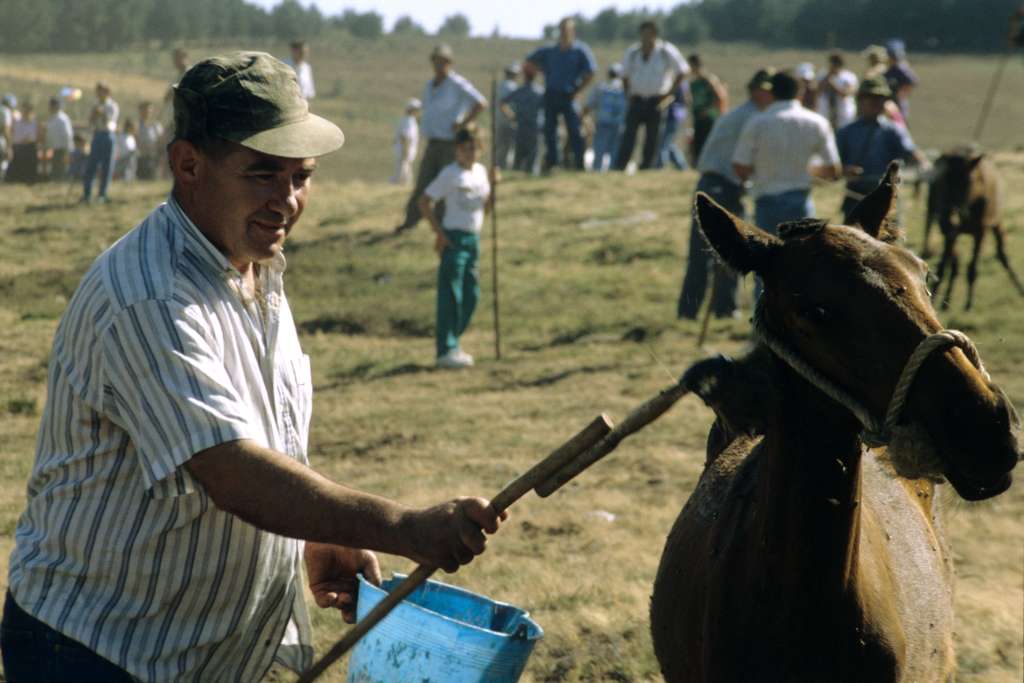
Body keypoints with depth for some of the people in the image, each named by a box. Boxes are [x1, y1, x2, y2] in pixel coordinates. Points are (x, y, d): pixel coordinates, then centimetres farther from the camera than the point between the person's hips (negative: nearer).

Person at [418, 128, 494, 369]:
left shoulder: (480, 171, 11)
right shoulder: (450, 174, -10)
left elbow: (487, 206, 18)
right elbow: (424, 202, -12)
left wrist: (493, 186, -1)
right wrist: (439, 232, -16)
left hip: (474, 238, 8)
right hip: (454, 238, -8)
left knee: (471, 295, 10)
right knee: (451, 295, -8)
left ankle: (450, 342, 21)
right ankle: (446, 350, -6)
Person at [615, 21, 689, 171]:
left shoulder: (666, 51, -5)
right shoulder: (632, 52, 6)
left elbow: (682, 71, -2)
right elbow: (625, 75, 18)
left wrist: (669, 93, -5)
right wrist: (628, 94, 7)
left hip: (656, 102, -2)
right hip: (637, 101, 2)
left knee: (652, 138, -2)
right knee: (629, 134, -9)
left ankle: (646, 168, 4)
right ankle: (619, 168, -15)